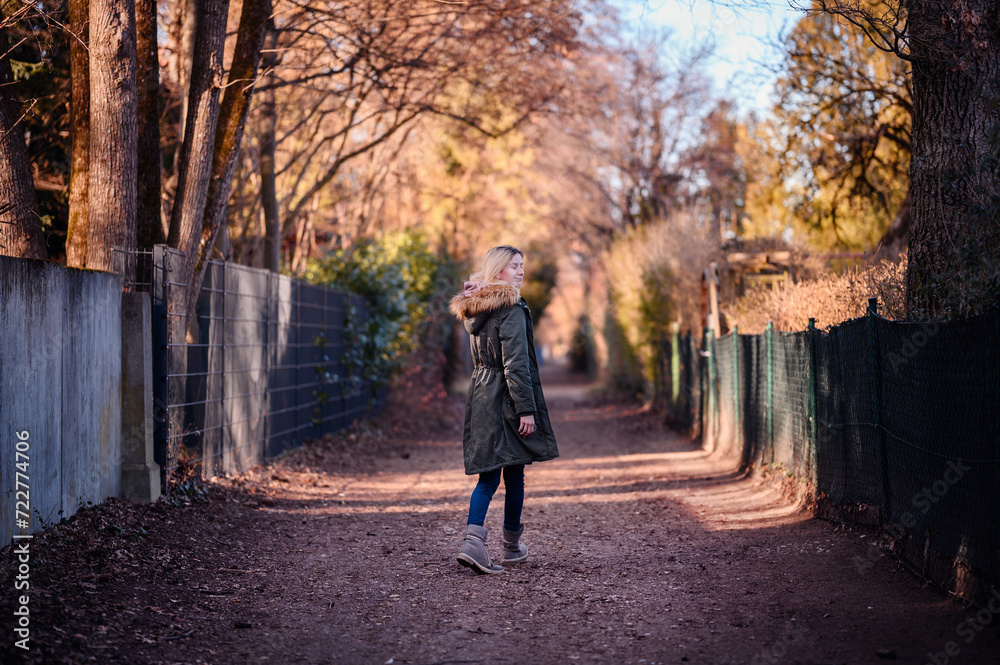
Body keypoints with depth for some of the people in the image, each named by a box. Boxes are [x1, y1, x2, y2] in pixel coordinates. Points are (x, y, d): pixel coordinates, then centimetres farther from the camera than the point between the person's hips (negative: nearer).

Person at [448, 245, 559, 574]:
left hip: (481, 398, 7)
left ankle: (473, 539, -12)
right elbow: (516, 364, -19)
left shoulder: (474, 309, 12)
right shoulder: (511, 309, -15)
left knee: (488, 475, 5)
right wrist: (526, 409, -18)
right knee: (514, 475, 9)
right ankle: (511, 545, 21)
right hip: (507, 399, -7)